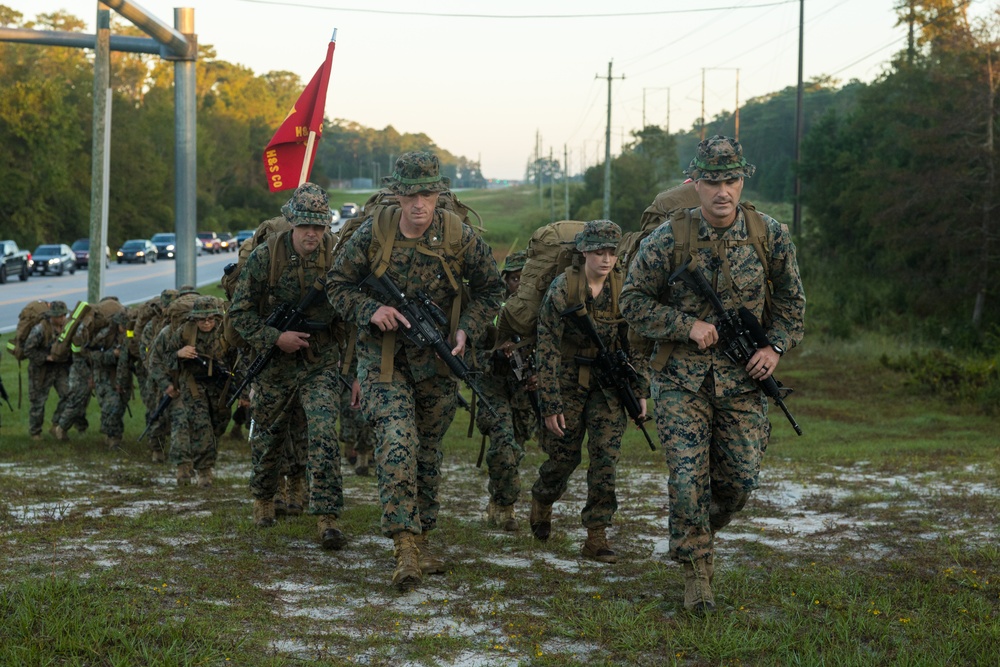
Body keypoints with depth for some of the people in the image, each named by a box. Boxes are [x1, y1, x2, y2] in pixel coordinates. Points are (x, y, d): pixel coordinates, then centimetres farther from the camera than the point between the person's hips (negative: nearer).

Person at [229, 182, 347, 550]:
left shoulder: (336, 254, -8)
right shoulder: (265, 257, -12)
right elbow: (240, 312, -5)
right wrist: (275, 338, -18)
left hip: (320, 363, 0)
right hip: (275, 363, 1)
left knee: (324, 435, -17)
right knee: (268, 436, 16)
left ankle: (327, 518, -15)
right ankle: (263, 499, 43)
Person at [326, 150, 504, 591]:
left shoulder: (461, 238, -9)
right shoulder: (373, 233, -10)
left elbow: (490, 289, 6)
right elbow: (337, 285, 0)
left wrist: (466, 330, -9)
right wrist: (371, 311, -18)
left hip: (436, 360, 2)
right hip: (383, 357, -2)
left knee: (428, 451, 14)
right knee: (396, 443, -20)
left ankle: (420, 540, 31)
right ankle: (405, 548, -23)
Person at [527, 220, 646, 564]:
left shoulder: (623, 288, -4)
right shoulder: (562, 288, -15)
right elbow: (547, 347, -14)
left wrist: (639, 391, 4)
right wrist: (550, 404, -16)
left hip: (608, 382, 2)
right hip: (568, 380, -2)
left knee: (606, 455, -8)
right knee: (564, 455, 8)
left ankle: (596, 536, -4)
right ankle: (542, 501, 41)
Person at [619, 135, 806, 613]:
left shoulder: (770, 236, -3)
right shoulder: (669, 239, -11)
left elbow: (790, 298, 12)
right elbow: (633, 302, -3)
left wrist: (777, 346, -3)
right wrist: (687, 325, -15)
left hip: (742, 377, 2)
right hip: (682, 378, -2)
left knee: (741, 478, 4)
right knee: (688, 477, -9)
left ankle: (698, 530, 35)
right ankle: (697, 572, 6)